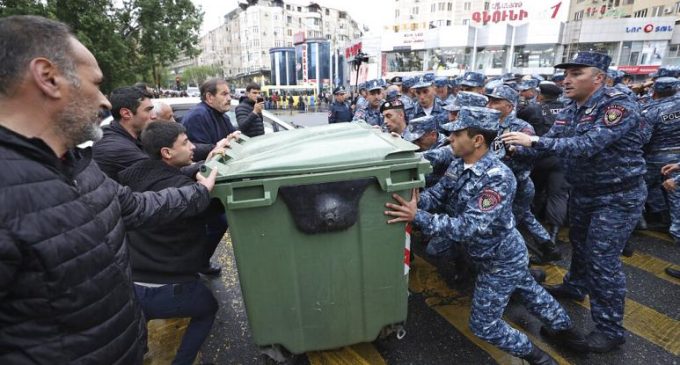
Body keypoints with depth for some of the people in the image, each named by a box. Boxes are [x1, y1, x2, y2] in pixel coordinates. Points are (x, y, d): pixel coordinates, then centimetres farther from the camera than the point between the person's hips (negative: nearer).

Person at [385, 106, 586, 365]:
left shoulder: (497, 178, -33)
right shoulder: (459, 166, -8)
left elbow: (471, 227, -38)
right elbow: (436, 195, -10)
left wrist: (418, 217, -45)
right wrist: (410, 201, -30)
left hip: (501, 260, -8)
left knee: (483, 326, 7)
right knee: (529, 291, 32)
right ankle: (564, 329, 56)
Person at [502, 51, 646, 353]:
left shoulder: (619, 106, -22)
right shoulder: (570, 110, 2)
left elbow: (587, 145, -35)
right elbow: (552, 144, -3)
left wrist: (534, 141, -40)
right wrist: (519, 146, -21)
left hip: (617, 196, -7)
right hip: (582, 191, 7)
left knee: (603, 259, -4)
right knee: (579, 244, 23)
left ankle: (611, 328, 13)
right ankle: (575, 286, 47)